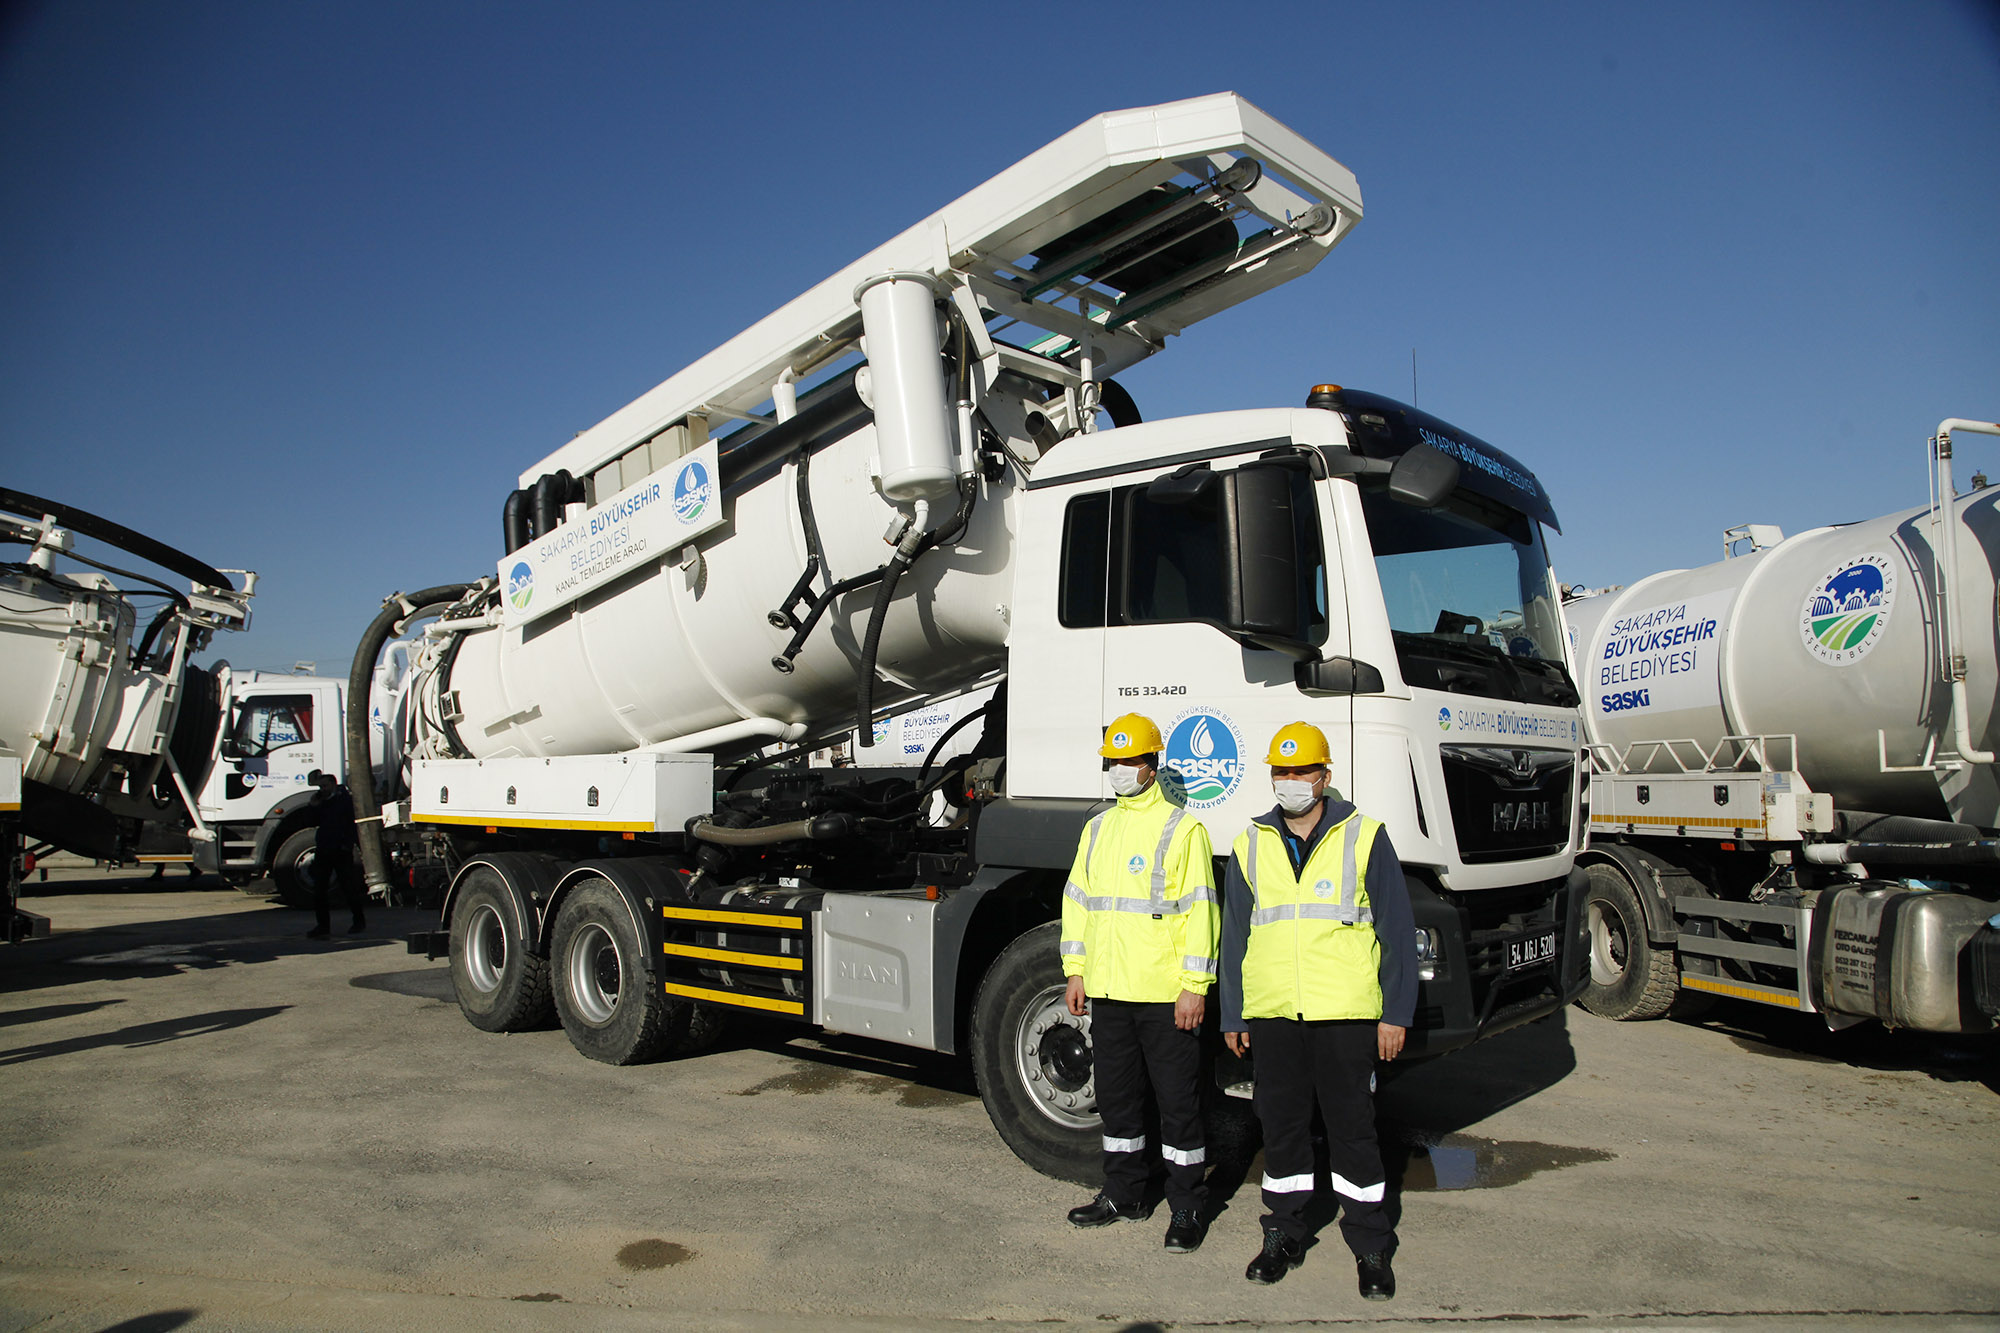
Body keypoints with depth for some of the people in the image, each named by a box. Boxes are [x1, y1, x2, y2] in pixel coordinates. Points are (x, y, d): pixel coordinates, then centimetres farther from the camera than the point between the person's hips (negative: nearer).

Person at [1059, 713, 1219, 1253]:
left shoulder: (1182, 828, -6)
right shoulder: (1097, 829, 13)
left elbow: (1199, 909, -10)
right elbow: (1077, 900, 16)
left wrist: (1194, 986, -15)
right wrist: (1075, 972, 11)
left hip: (1165, 995, -6)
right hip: (1107, 991, 6)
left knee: (1178, 1102, 3)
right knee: (1116, 1096, 16)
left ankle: (1188, 1207, 17)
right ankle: (1125, 1193, 31)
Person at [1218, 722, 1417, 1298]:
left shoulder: (1363, 838, 1)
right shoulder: (1251, 846, 10)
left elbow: (1397, 932, 1)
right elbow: (1234, 937, 13)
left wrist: (1396, 1013, -3)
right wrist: (1232, 1015, 11)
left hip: (1345, 1012, -3)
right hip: (1271, 1013, 3)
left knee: (1352, 1127, 4)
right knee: (1280, 1125, 11)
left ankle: (1371, 1247, 18)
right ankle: (1284, 1235, 26)